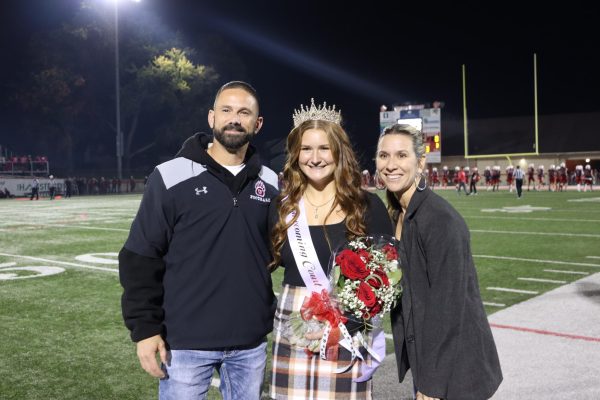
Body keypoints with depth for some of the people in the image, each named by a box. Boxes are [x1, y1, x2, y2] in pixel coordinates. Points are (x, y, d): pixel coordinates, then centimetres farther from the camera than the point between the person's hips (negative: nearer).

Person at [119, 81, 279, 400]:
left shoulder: (270, 185, 5)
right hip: (186, 342, -3)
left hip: (251, 342, 4)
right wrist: (145, 328, -9)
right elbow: (140, 258, -5)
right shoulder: (172, 177, -7)